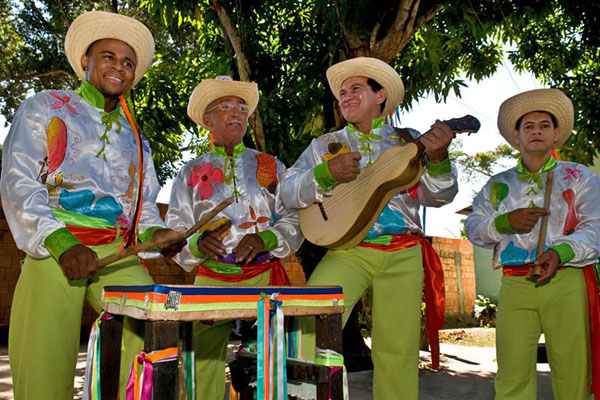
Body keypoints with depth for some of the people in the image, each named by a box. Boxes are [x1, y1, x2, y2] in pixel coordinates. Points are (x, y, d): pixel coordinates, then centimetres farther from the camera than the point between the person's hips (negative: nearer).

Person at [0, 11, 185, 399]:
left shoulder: (135, 139, 24)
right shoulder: (45, 108, 13)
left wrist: (154, 232, -2)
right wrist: (61, 244, -15)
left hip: (117, 254, 3)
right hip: (53, 250, -3)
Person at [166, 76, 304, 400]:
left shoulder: (270, 166, 13)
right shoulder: (191, 173, 13)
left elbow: (294, 219, 7)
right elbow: (174, 233, 8)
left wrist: (265, 239, -13)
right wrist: (198, 245, -14)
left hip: (265, 278, 0)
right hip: (212, 281, 1)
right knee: (202, 370, -5)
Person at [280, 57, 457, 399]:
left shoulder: (407, 144, 11)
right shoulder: (325, 145, 13)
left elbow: (438, 197, 3)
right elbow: (289, 193, 3)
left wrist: (437, 159, -17)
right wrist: (327, 173, -14)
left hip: (403, 256, 1)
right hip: (347, 251, 0)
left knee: (398, 351, 2)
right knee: (310, 325, -22)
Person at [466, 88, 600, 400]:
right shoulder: (499, 184, 19)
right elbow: (473, 228, 13)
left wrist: (560, 252, -16)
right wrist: (505, 222, -7)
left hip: (567, 283, -1)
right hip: (514, 284, 1)